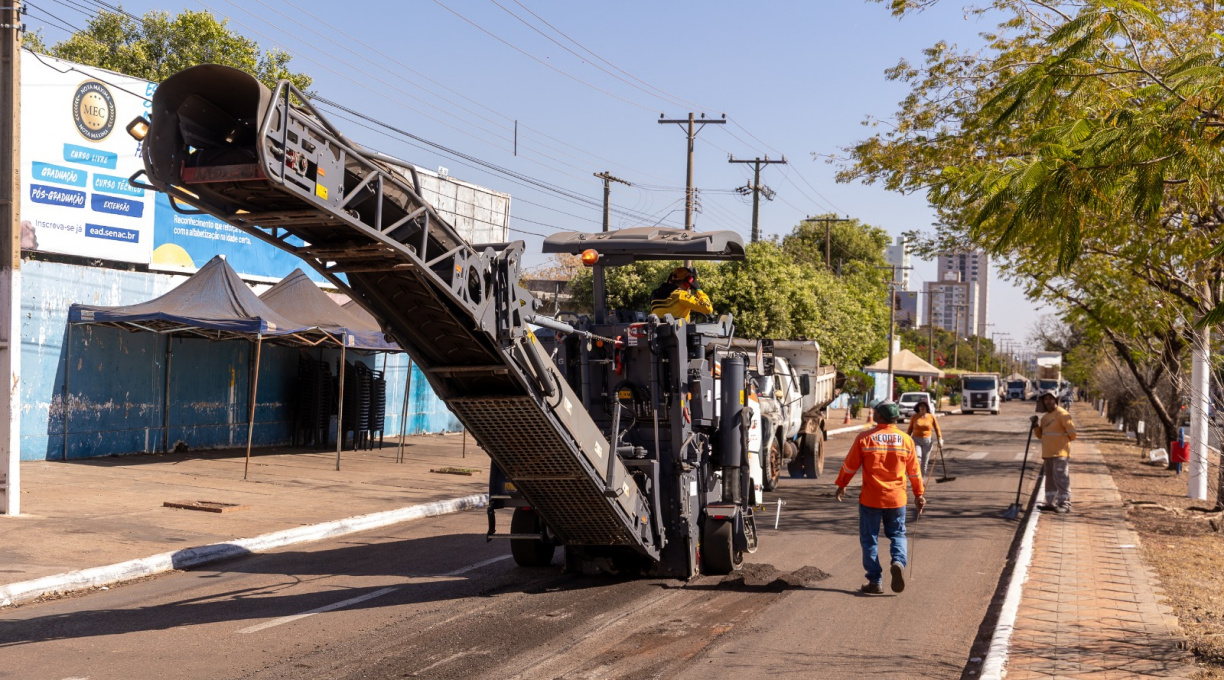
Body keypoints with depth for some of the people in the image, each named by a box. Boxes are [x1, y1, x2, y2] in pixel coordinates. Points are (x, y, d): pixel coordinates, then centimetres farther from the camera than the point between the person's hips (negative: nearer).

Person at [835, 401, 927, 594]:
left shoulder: (865, 438, -8)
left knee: (869, 539, 8)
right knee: (897, 534, 17)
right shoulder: (906, 440, 0)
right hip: (897, 499, 2)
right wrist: (919, 494, 19)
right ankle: (898, 562, -10)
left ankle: (875, 581, 7)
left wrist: (841, 485, 14)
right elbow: (914, 471, 7)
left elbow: (849, 466, -1)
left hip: (870, 498, -2)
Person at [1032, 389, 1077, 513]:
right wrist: (1036, 426, 1)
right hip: (1047, 453, 9)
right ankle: (1051, 502, 21)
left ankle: (1064, 504, -7)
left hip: (1060, 453, -9)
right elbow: (1040, 434, 20)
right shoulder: (1045, 417, 15)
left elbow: (1071, 432, -11)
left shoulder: (1062, 414, -11)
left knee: (1061, 479, -9)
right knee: (1050, 479, 13)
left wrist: (1064, 441, 6)